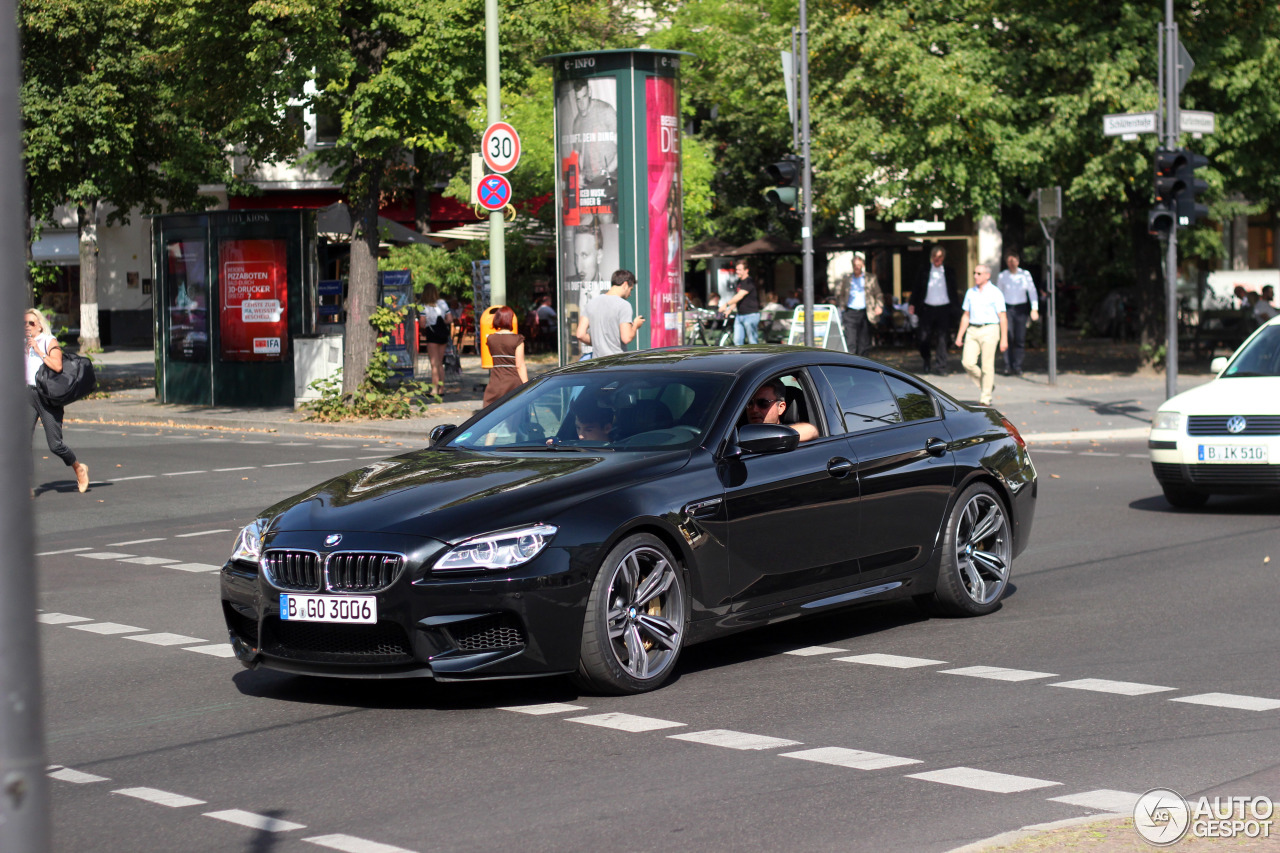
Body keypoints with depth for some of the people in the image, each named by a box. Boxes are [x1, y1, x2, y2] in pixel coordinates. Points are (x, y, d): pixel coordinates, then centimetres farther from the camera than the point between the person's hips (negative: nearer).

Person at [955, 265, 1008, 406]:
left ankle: (986, 398, 3)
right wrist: (960, 335, 14)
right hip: (972, 331, 5)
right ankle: (984, 384, 16)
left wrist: (1004, 339, -9)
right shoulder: (970, 292, 14)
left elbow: (1003, 317, -3)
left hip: (989, 331, -5)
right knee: (967, 362, -8)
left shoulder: (995, 293, -2)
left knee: (987, 365, -5)